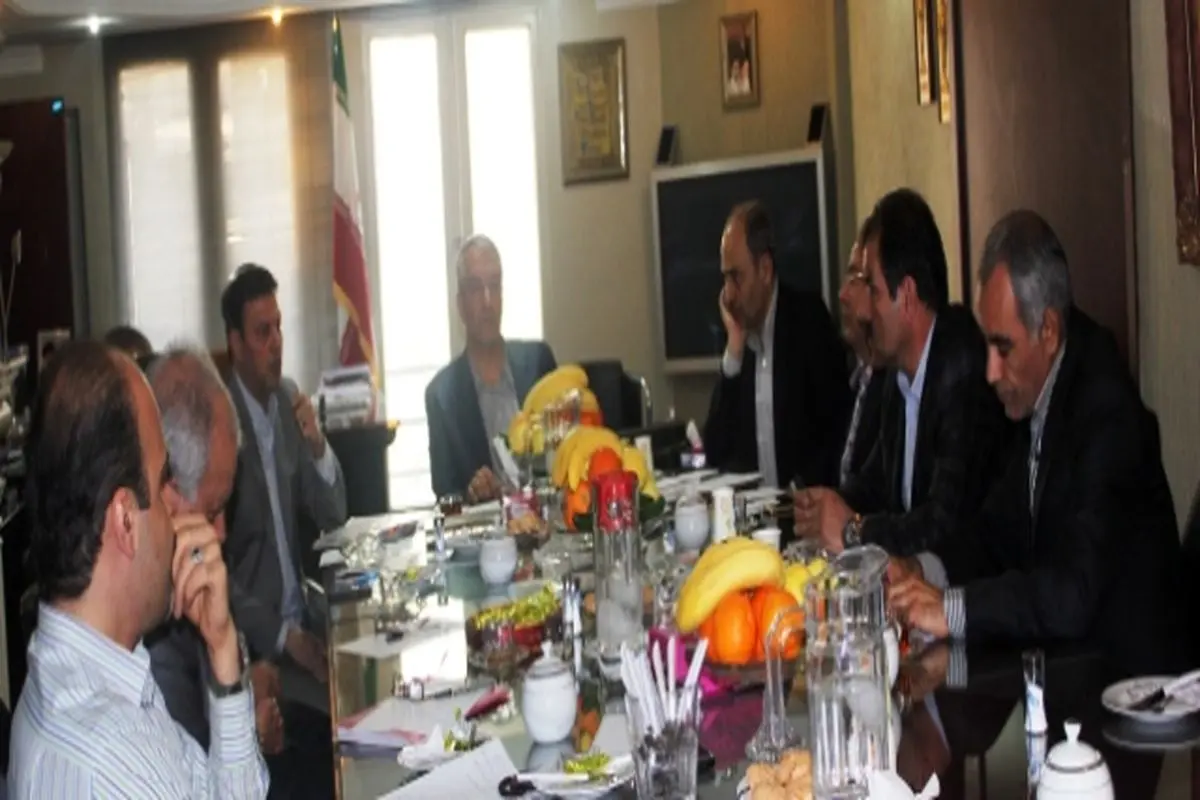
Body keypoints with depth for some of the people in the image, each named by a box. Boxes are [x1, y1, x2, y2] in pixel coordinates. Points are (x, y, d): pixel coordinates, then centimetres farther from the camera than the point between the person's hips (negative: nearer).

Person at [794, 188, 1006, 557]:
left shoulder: (963, 366, -18)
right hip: (906, 566, 7)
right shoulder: (899, 370, 7)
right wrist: (826, 506, 0)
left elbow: (948, 523, -23)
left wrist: (853, 530, -13)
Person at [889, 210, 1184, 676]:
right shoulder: (1034, 400, 4)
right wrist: (925, 572, -5)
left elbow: (1074, 594, -27)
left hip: (1126, 677, -7)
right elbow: (997, 534, 12)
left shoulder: (1107, 411, -21)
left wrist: (953, 608, -26)